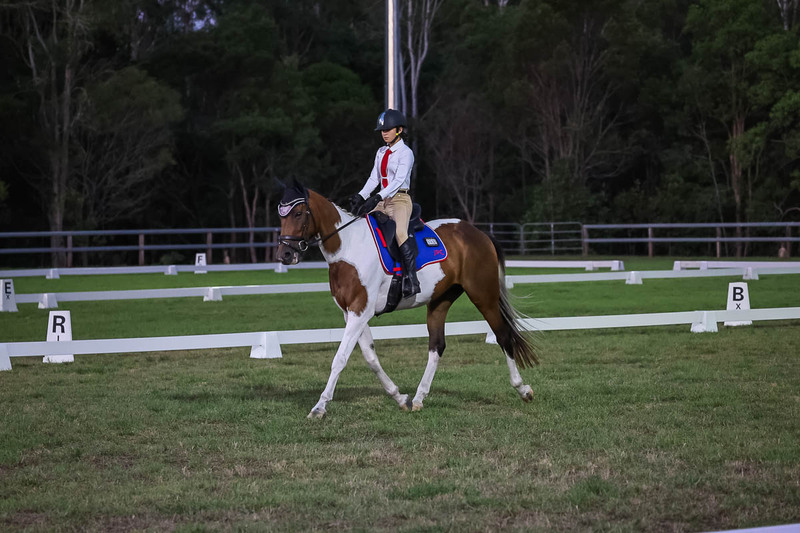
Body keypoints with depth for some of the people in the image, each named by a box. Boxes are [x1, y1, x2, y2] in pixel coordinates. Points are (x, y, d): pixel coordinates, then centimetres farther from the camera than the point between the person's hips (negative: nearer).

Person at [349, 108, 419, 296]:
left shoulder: (405, 153, -6)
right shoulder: (381, 152, 16)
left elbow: (399, 180, -17)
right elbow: (374, 178, 13)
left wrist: (378, 197, -29)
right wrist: (361, 196, -5)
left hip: (400, 199, -8)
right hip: (382, 201, 8)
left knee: (400, 233, -32)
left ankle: (413, 281, -36)